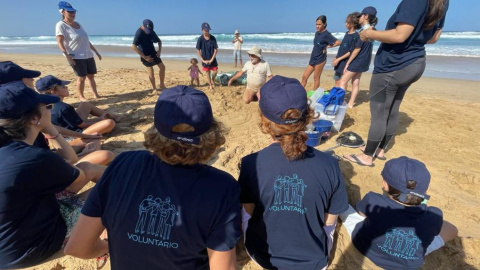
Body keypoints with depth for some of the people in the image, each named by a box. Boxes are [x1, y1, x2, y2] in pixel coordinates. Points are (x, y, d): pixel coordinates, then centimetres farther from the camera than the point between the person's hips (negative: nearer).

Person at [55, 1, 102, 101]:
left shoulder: (78, 24, 16)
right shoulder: (61, 25, -5)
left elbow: (86, 41, 22)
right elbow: (60, 42, -12)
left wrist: (96, 52, 20)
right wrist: (67, 55, -25)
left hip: (88, 55, 7)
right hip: (76, 57, -7)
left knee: (91, 76, 7)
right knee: (81, 77, -7)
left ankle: (95, 94, 13)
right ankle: (81, 97, 5)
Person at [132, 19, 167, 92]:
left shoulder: (152, 32, -2)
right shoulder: (139, 33, -20)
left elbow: (159, 41, 15)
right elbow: (134, 46, -27)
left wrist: (159, 50, -2)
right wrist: (144, 57, -27)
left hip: (153, 52, 7)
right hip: (145, 55, -6)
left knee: (162, 67, 5)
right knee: (150, 71, -11)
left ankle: (162, 85, 17)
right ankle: (154, 88, 2)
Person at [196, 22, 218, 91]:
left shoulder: (213, 38, -8)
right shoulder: (200, 39, -11)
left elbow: (215, 49, -6)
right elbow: (198, 50, -7)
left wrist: (212, 59, -13)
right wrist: (203, 60, -13)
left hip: (212, 59, 1)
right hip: (205, 60, -1)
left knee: (215, 72, 3)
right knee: (208, 73, 9)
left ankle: (212, 80, 35)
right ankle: (210, 85, 28)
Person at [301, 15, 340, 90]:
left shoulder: (326, 34, -12)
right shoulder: (317, 33, 10)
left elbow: (338, 42, -17)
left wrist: (327, 46, -10)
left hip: (320, 59, -7)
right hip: (313, 58, 8)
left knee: (316, 78, -1)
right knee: (304, 77, 5)